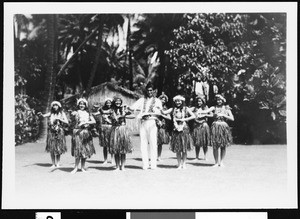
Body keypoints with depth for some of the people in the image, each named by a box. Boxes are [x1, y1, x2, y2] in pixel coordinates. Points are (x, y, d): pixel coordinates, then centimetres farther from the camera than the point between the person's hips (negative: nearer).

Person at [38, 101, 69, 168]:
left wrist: (59, 119, -14)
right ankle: (53, 164, 5)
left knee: (58, 148, 1)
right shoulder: (51, 113, 6)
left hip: (59, 132, -1)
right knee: (51, 149, -2)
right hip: (51, 132, 1)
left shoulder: (62, 114, 4)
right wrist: (41, 114, -33)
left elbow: (67, 122, -4)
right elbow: (44, 115, -11)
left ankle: (58, 163, 12)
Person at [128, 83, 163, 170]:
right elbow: (131, 107, 10)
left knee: (153, 144, -6)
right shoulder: (142, 100, 18)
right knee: (143, 144, -2)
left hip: (152, 122, -2)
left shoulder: (157, 101, 13)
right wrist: (141, 110, 1)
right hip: (143, 123, 2)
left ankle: (153, 164, -5)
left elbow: (159, 112, -1)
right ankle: (145, 164, 0)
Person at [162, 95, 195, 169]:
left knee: (184, 147, 1)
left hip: (184, 129, -1)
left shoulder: (186, 109, 3)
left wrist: (184, 119, -10)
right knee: (177, 148, 2)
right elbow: (164, 112, -4)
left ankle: (184, 163, 11)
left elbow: (193, 116, -3)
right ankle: (179, 164, 9)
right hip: (176, 130, 1)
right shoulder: (173, 109, 7)